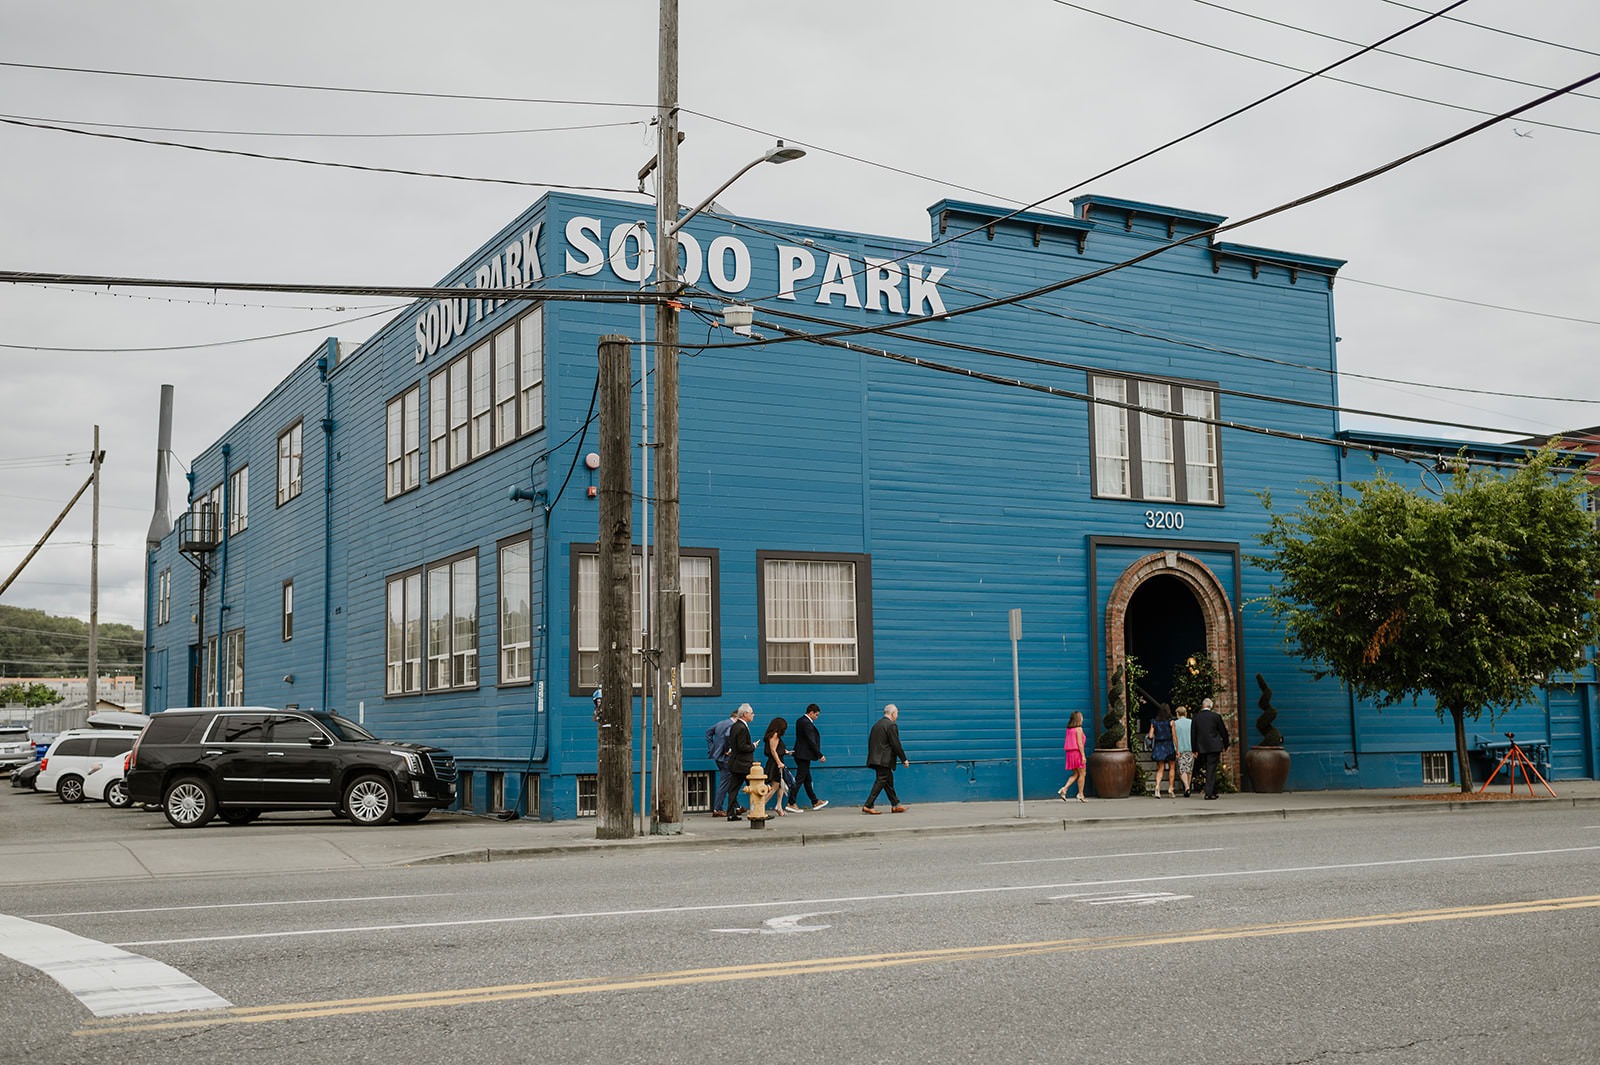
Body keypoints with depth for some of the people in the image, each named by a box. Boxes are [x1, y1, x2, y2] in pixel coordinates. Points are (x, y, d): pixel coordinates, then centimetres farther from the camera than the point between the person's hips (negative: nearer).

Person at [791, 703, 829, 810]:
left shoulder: (800, 720, 11)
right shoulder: (807, 723, -20)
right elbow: (811, 741, -21)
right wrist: (820, 755, -14)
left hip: (800, 754, 10)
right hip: (804, 755, -10)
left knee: (807, 780, 15)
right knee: (799, 779, -4)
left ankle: (815, 802, 23)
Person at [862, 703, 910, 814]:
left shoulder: (877, 724, 15)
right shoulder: (892, 725, -11)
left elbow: (870, 742, 17)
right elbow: (896, 744, -14)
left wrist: (872, 757, 22)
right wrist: (904, 759, -7)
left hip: (876, 758, 9)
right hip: (884, 759, -9)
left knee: (889, 780, 14)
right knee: (881, 781, -6)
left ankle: (895, 805, 19)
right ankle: (868, 806, -10)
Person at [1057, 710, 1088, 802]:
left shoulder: (1069, 729, 11)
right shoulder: (1079, 729, -9)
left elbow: (1069, 742, 12)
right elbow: (1079, 743, -14)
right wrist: (1083, 755, -14)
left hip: (1070, 753, 7)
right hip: (1077, 752, -7)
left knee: (1076, 774, 14)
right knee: (1081, 774, 4)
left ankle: (1064, 789, -3)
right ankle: (1080, 795, 6)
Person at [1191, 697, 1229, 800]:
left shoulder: (1196, 717, 3)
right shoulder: (1216, 716, -5)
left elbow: (1193, 734, 6)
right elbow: (1223, 731, 2)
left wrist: (1195, 749, 11)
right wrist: (1226, 744, 17)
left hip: (1201, 748, 3)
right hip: (1214, 747, -3)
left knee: (1206, 768, 15)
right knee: (1211, 769, -2)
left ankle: (1213, 791, 20)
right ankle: (1209, 793, -7)